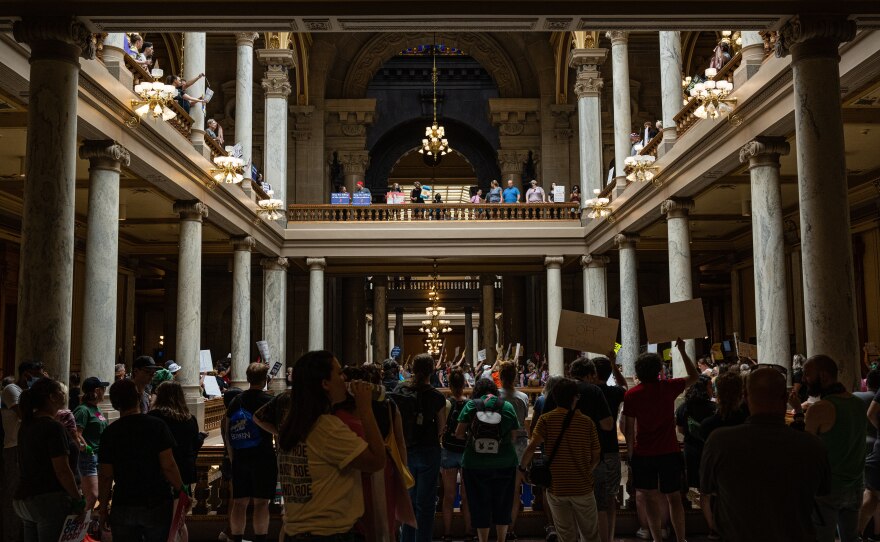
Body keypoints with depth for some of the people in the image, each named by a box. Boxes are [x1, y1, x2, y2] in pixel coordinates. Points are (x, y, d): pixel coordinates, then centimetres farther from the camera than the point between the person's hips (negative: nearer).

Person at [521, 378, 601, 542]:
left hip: (556, 487, 0)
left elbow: (532, 446, -19)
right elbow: (596, 455, 1)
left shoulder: (546, 420, -8)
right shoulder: (587, 422, -5)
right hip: (583, 487, 0)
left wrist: (523, 467, -3)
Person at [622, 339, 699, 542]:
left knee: (650, 496, 9)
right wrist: (682, 350, 14)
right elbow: (694, 376, 11)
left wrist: (630, 452, 9)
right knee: (673, 497, 10)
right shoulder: (668, 387, -5)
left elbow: (628, 428, -4)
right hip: (669, 451, 1)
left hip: (643, 453, -1)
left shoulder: (631, 394, -8)